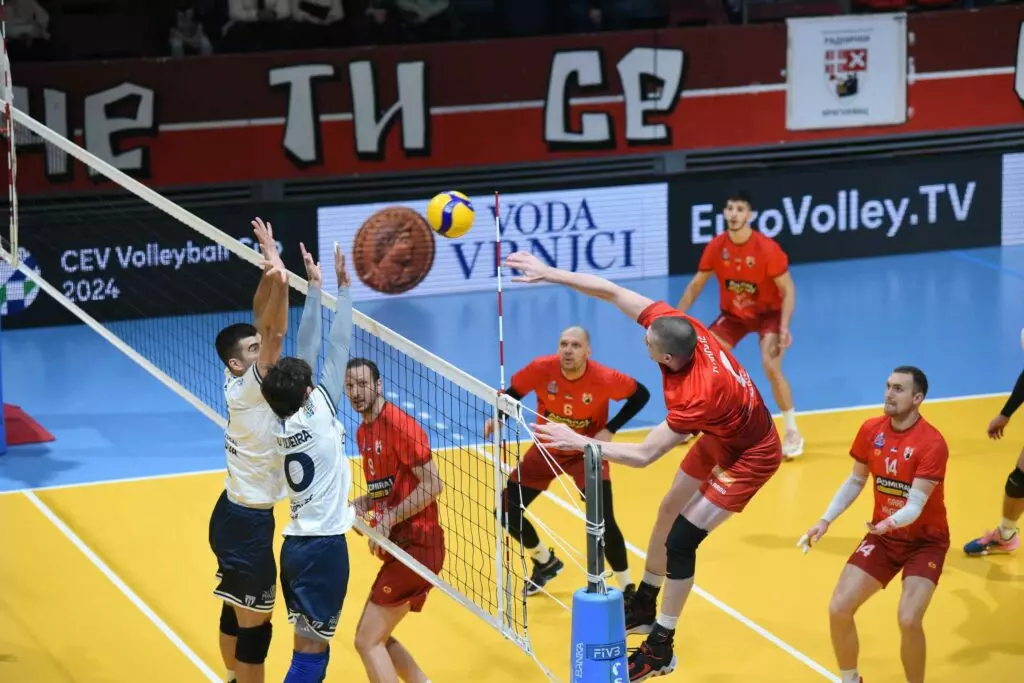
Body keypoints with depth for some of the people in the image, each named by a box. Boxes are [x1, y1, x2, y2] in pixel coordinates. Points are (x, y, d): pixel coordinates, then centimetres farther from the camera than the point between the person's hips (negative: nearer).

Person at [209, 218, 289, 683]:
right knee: (256, 624, -3)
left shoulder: (239, 380, 1)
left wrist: (270, 268, -7)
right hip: (247, 522, -9)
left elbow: (262, 325, 1)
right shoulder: (247, 388, -20)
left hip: (234, 513, 9)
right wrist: (281, 282, -42)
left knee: (236, 612, 20)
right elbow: (276, 334, -31)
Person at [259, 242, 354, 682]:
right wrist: (343, 287, -3)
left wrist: (314, 289, 13)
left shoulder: (283, 423, 4)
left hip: (297, 543, 8)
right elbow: (337, 349, -9)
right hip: (324, 546, -8)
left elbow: (307, 352, 9)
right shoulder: (317, 414, -13)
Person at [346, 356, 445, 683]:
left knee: (368, 641, -9)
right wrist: (360, 506, 3)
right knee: (376, 637, 16)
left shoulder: (398, 424, -14)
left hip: (416, 546, -10)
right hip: (400, 547, 10)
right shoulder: (363, 432, 14)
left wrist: (388, 520, -20)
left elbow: (432, 485, -18)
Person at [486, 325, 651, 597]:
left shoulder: (604, 379, -26)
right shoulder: (541, 368, -23)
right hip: (546, 451, 3)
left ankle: (627, 588, 1)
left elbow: (641, 394, -11)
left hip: (587, 453, -3)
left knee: (604, 521, -20)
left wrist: (610, 429, -19)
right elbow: (512, 394, -8)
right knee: (506, 510, 2)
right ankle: (546, 562, 31)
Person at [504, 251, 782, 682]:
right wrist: (550, 274, -22)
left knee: (680, 539, -10)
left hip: (750, 457, -9)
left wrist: (580, 442, -37)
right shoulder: (678, 325, -24)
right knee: (670, 509, 21)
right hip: (722, 437, 9)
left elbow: (642, 455, -38)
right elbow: (614, 293, -18)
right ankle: (645, 603, 42)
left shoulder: (696, 396, -41)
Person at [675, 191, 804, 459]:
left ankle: (792, 433, -11)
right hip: (733, 313, 5)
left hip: (768, 312, -4)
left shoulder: (767, 248, -25)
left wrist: (784, 328, -30)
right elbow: (696, 285, 0)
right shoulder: (716, 247, -13)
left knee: (771, 367, -25)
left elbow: (788, 289, -19)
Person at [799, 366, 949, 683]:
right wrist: (826, 520, -2)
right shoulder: (871, 430, -7)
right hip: (883, 536, 5)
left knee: (908, 620, -24)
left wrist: (892, 522, -48)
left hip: (926, 541, -5)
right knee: (839, 609, -6)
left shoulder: (932, 443, -24)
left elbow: (915, 506, -28)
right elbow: (856, 481, 8)